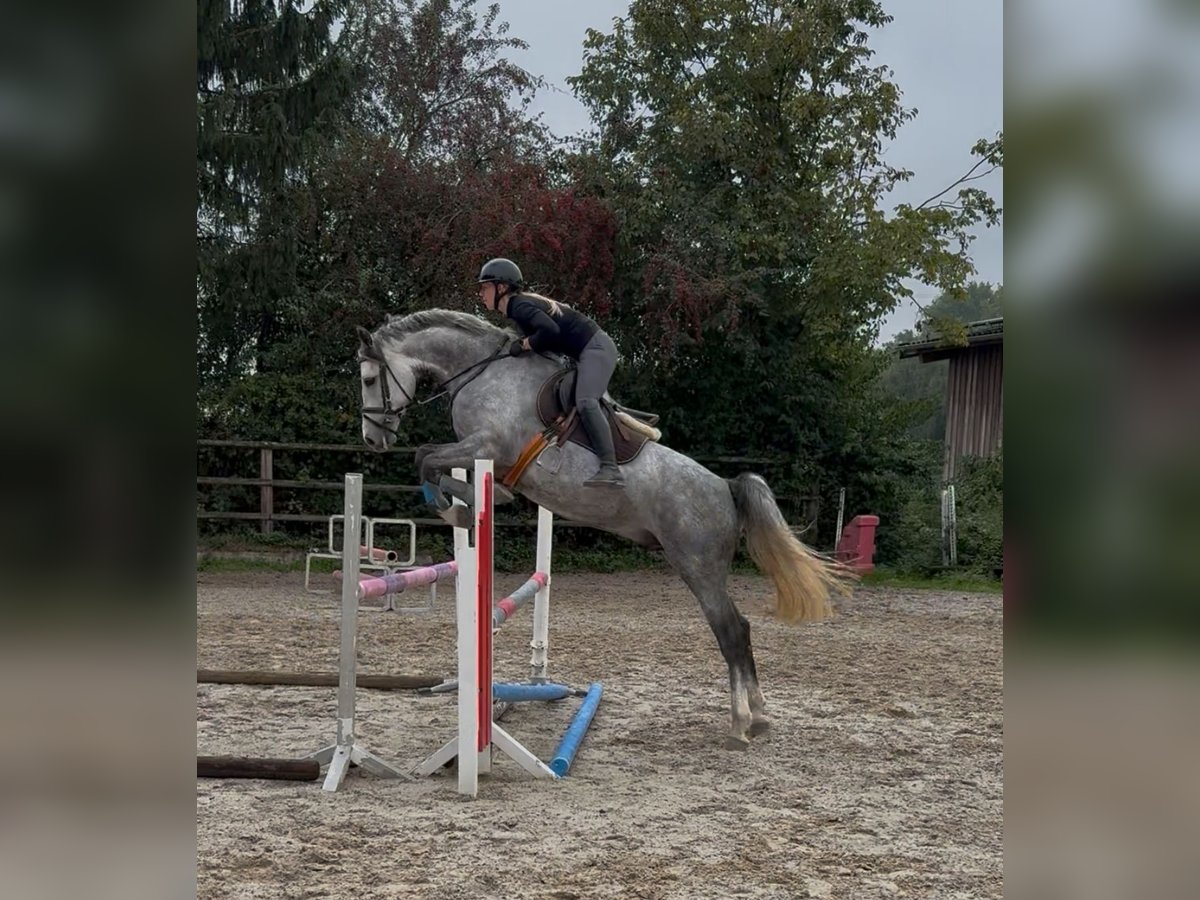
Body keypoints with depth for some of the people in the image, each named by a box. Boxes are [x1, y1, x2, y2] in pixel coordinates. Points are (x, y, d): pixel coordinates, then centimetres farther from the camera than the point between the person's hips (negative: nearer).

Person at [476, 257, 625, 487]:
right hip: (588, 352, 11)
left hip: (595, 348, -11)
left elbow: (550, 330, -33)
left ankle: (611, 469, -34)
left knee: (585, 402, -26)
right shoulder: (518, 306, 14)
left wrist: (525, 345, -18)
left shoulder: (520, 306, -17)